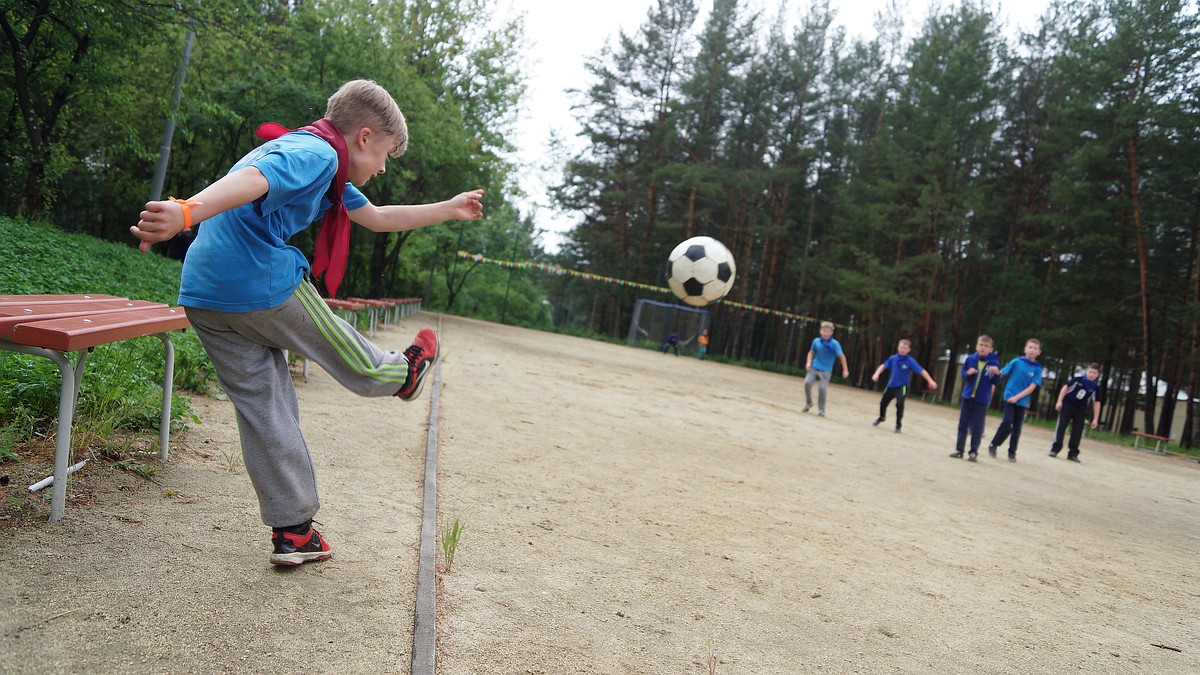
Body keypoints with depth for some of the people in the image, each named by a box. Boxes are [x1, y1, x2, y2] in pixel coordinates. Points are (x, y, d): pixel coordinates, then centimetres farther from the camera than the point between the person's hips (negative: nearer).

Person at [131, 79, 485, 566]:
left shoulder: (325, 172, 25)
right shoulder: (317, 153, -7)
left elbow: (377, 218, 34)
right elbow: (252, 179, -28)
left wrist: (450, 210, 40)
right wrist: (188, 213, -45)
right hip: (264, 284, -10)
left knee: (262, 406, 11)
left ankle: (291, 532, 16)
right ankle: (403, 374, 43)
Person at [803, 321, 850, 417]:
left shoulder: (835, 344, -12)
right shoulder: (816, 341, -1)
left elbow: (841, 356, -13)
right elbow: (811, 352, 15)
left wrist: (845, 370, -16)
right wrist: (809, 362, 0)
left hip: (826, 370, -3)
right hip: (814, 368, 3)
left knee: (822, 388, -15)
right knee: (807, 383, -15)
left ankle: (821, 409, 3)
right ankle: (808, 403, 9)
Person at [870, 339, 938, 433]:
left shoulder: (910, 361, -16)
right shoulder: (893, 358, -7)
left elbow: (922, 371, -19)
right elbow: (883, 366, 2)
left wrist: (930, 381, -28)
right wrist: (877, 374, -15)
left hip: (902, 387, -4)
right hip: (891, 386, 4)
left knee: (900, 404, -25)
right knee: (883, 403, 16)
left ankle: (898, 425, -7)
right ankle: (882, 417, 49)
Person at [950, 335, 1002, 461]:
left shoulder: (994, 362, -6)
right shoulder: (970, 359, -1)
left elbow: (995, 382, -4)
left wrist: (997, 373, -23)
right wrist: (968, 373, -12)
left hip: (982, 400, -3)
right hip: (967, 397, 3)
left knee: (977, 427, 0)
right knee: (962, 424, 8)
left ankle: (974, 452, 9)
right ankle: (959, 449, 16)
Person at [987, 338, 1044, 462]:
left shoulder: (1037, 369, -3)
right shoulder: (1016, 362, -4)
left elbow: (1032, 388, -7)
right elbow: (1001, 374, -1)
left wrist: (1016, 397, -15)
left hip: (1022, 402, 2)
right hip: (1009, 398, -2)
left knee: (1017, 428, 6)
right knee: (1007, 423, -12)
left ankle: (1012, 452, 20)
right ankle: (993, 445, 5)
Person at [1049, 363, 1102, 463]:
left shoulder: (1096, 387, -7)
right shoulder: (1077, 379, -13)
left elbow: (1096, 403, -1)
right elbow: (1066, 387, -3)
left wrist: (1095, 419, -2)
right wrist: (1059, 401, -8)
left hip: (1080, 411, 2)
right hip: (1067, 406, -2)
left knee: (1077, 432, 2)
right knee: (1060, 428, -4)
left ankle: (1073, 453, 9)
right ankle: (1055, 449, 1)